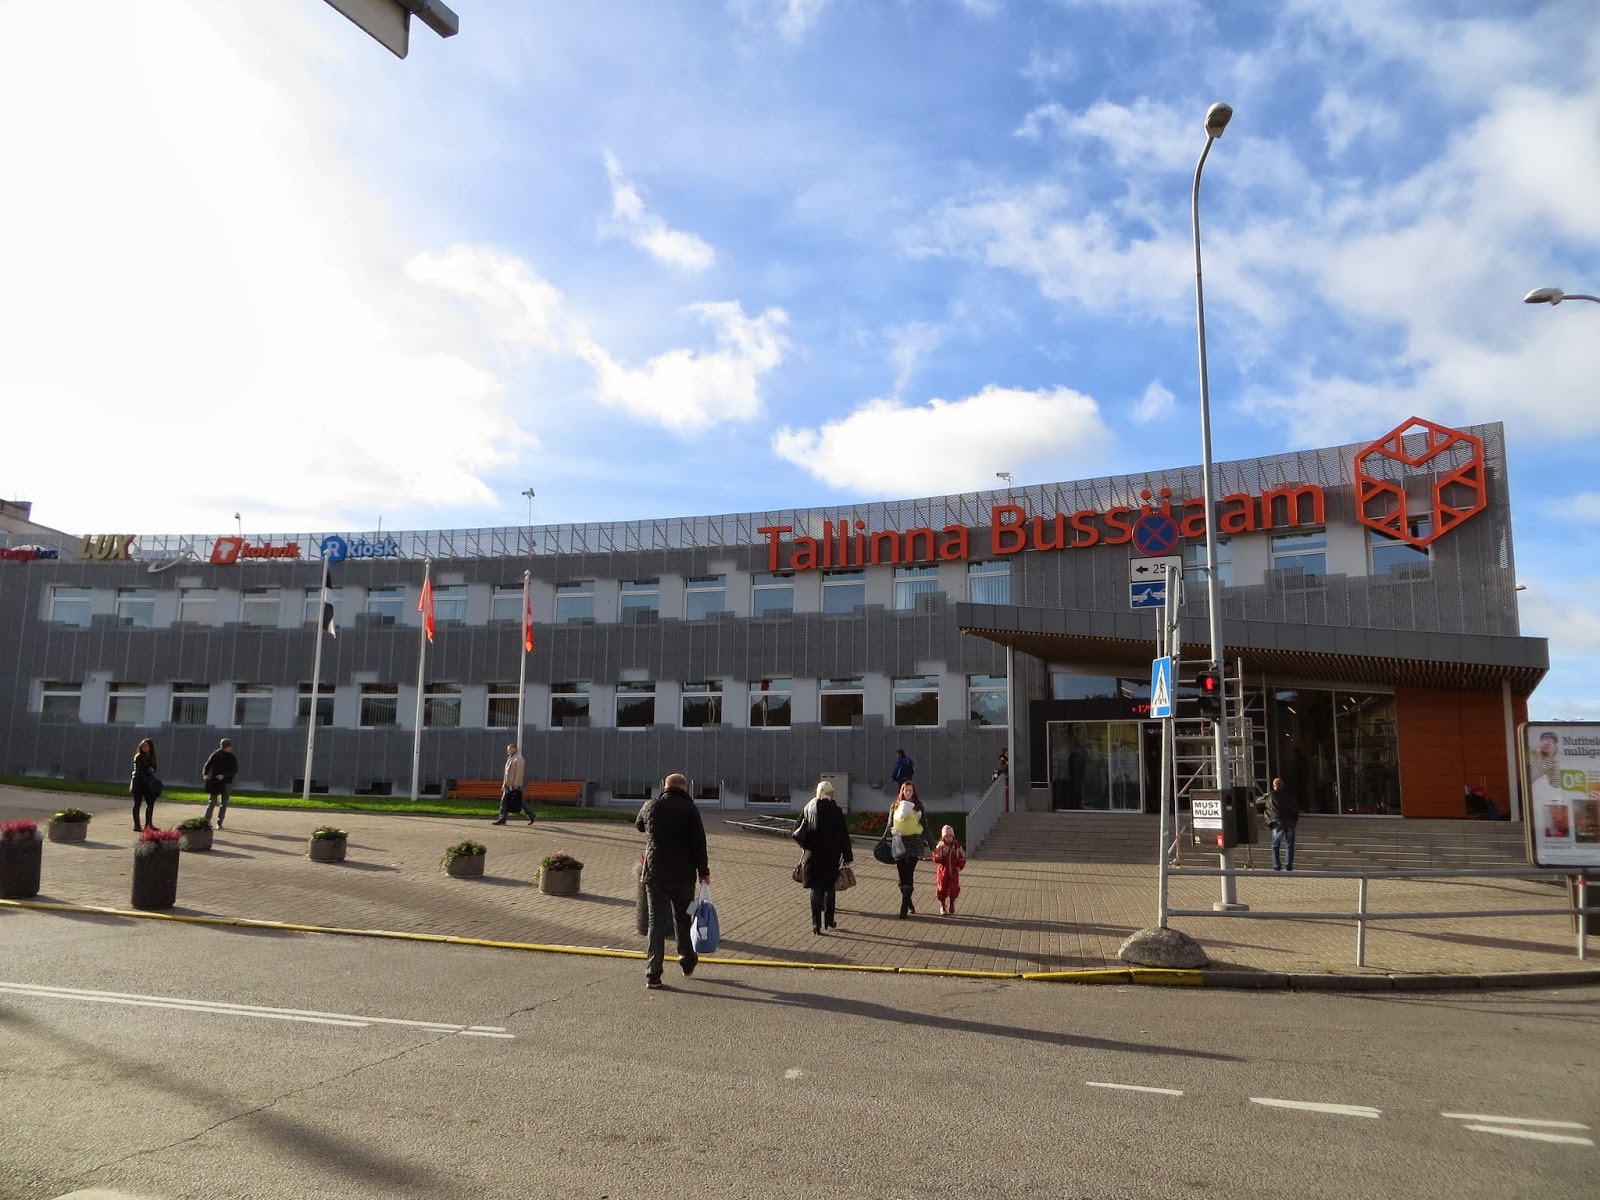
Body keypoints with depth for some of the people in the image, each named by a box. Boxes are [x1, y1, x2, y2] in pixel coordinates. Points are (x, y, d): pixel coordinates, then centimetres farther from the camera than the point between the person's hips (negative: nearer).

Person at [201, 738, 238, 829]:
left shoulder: (233, 757, -2)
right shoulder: (215, 755, -3)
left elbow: (235, 770, -9)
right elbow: (207, 766, 1)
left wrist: (224, 776, -22)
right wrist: (205, 774, -18)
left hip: (226, 783, 1)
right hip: (214, 782, -1)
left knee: (224, 803, 3)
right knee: (212, 801, -5)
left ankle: (219, 823, 9)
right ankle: (206, 820, -2)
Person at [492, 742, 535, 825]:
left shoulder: (519, 759, -11)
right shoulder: (510, 759, 18)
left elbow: (519, 772, -18)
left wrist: (516, 784, -23)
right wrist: (504, 784, 19)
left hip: (515, 786, -9)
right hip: (508, 785, 9)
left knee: (519, 802, -6)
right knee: (504, 801, 6)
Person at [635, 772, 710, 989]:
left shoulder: (650, 806, 2)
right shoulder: (689, 809, -5)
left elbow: (639, 825, 24)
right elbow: (699, 842, -7)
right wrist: (703, 871, 0)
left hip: (654, 874, 1)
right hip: (683, 875, -1)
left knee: (656, 922, 3)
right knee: (682, 919, 17)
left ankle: (653, 974, -2)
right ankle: (688, 962, 31)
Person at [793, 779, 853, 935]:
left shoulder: (808, 808, 0)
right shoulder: (835, 810, -7)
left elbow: (798, 832, 0)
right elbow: (843, 834, -7)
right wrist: (847, 856, -1)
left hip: (812, 855, 1)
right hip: (831, 856, -1)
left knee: (816, 889, 7)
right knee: (829, 888, 16)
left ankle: (816, 924, 3)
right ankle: (829, 921, 22)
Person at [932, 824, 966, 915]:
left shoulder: (957, 846, -4)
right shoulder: (940, 846, -6)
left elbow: (962, 858, 3)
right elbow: (935, 859, -7)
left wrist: (959, 866, -11)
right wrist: (938, 855, -27)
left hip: (953, 871, 0)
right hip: (942, 871, 0)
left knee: (954, 889, 0)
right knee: (942, 888, 4)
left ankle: (951, 907, 21)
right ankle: (942, 906, 22)